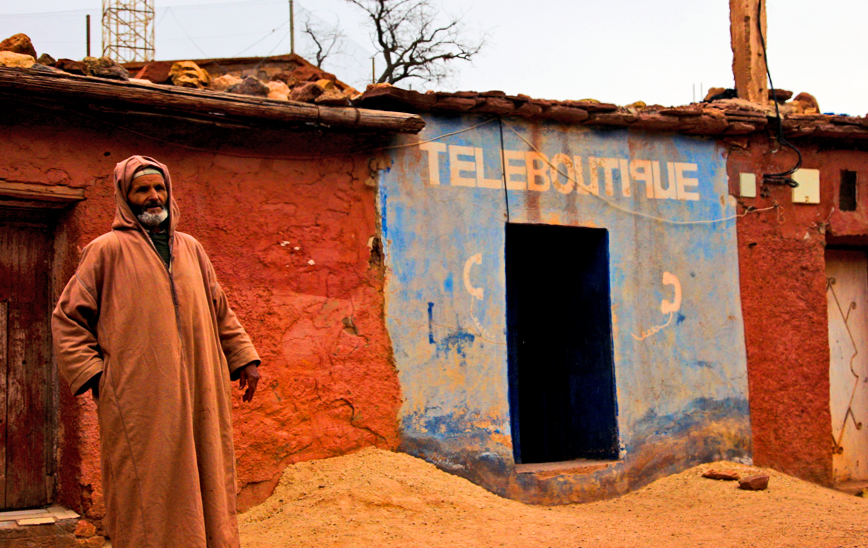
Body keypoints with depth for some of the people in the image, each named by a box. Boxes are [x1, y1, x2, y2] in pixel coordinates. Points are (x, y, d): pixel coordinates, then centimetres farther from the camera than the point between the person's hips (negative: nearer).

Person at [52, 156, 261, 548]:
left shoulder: (191, 249, 18)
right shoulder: (108, 250, 4)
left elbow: (220, 311, 24)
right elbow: (67, 316, 5)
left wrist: (244, 358, 15)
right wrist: (91, 372, -4)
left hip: (198, 394, 5)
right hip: (140, 399, -4)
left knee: (205, 484, 4)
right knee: (147, 492, -5)